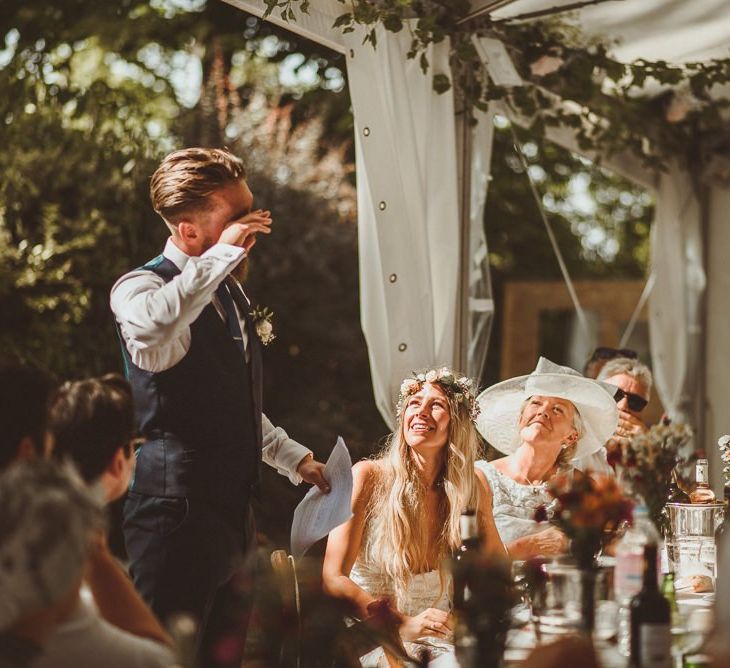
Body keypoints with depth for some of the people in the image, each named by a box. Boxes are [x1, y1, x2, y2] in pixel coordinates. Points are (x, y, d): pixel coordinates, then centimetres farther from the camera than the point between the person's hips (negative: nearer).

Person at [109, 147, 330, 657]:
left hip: (231, 507, 9)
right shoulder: (142, 286, -13)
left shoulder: (228, 291, 15)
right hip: (179, 512, -8)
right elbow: (148, 327, -41)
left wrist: (295, 458, 26)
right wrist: (224, 252, -31)